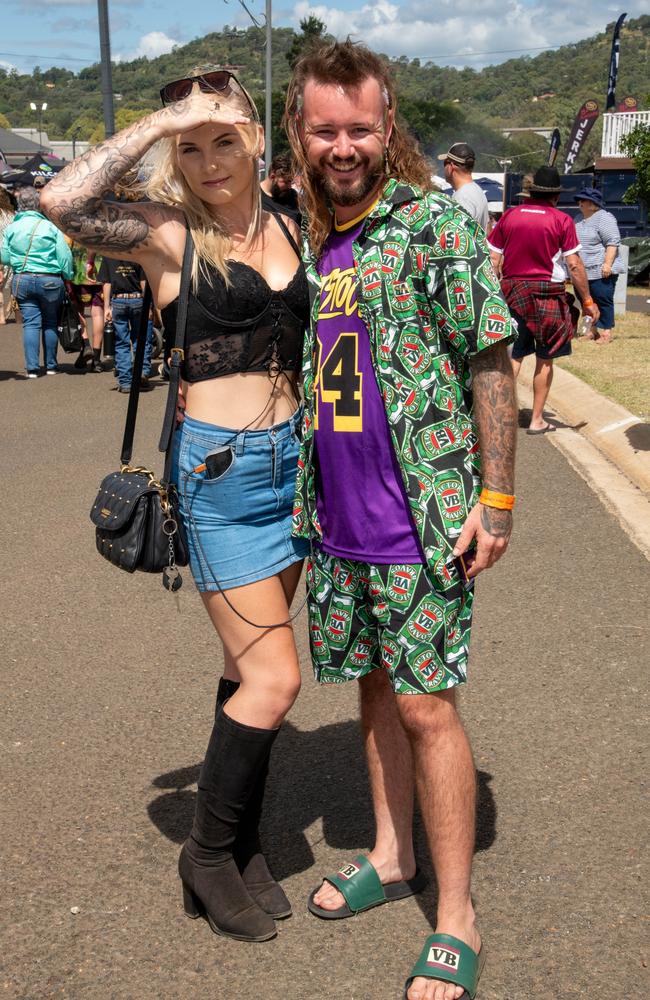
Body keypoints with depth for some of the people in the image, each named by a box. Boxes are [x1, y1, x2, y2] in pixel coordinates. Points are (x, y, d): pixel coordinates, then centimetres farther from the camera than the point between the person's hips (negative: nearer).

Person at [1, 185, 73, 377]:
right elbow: (64, 256, -7)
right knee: (50, 323, 11)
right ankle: (51, 366, 17)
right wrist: (68, 276, 5)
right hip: (49, 280, -2)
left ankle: (32, 368, -1)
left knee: (30, 323, 5)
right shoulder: (49, 227, -7)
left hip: (22, 280, 2)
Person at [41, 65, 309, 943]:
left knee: (252, 668, 14)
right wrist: (160, 123, -21)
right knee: (274, 678, -5)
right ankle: (208, 856, 16)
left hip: (292, 458, 6)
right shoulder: (165, 234, -7)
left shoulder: (288, 230, 9)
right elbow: (64, 202, -26)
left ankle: (240, 846, 30)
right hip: (219, 472, -6)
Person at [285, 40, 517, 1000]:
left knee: (425, 705, -1)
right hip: (337, 524, 6)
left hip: (422, 521, -6)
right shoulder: (303, 240, 9)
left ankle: (457, 923, 13)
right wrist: (302, 494, 15)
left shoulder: (436, 223, -10)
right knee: (375, 686, 17)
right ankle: (392, 857, 36)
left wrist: (495, 497, -14)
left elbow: (491, 360, -10)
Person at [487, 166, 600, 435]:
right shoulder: (561, 220, -6)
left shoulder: (509, 216, 2)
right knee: (545, 360, 9)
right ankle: (537, 420, 14)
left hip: (512, 292, 2)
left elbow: (493, 261, 2)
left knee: (512, 355, 9)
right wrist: (587, 301, -2)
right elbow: (574, 265, -8)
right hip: (547, 292, -2)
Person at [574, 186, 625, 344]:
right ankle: (594, 330, 19)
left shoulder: (604, 218, -10)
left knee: (603, 301, -5)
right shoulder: (579, 219, 17)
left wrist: (607, 264, -23)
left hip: (601, 272, -8)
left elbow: (613, 242, -16)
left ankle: (606, 332, -1)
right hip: (582, 272, 8)